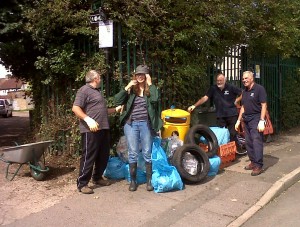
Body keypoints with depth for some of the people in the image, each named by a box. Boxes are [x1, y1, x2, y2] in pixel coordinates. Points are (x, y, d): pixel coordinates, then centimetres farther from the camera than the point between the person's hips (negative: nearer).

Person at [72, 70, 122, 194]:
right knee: (88, 157, -6)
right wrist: (88, 120, -26)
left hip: (103, 129, 9)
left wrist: (116, 109, 29)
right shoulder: (84, 90, -6)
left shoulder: (97, 92, 24)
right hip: (91, 130, -9)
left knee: (103, 156, 14)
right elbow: (75, 108, -16)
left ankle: (97, 177, 30)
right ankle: (82, 184, 2)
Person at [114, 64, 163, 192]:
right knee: (133, 154, 6)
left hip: (145, 124, -1)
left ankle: (149, 180, 17)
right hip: (131, 124, 1)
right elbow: (117, 101, -3)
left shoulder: (151, 89, 4)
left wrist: (150, 84, -12)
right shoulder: (131, 90, 8)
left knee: (147, 153, 6)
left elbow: (154, 99, -19)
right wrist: (127, 87, -9)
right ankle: (133, 180, 17)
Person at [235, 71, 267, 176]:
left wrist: (261, 121, -19)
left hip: (256, 119, -8)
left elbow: (264, 105, -12)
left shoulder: (259, 89, -7)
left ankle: (258, 165, -7)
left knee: (257, 142, -10)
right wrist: (239, 120, 19)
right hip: (246, 120, 8)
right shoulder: (245, 91, 15)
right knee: (248, 142, 9)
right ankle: (253, 162, 19)